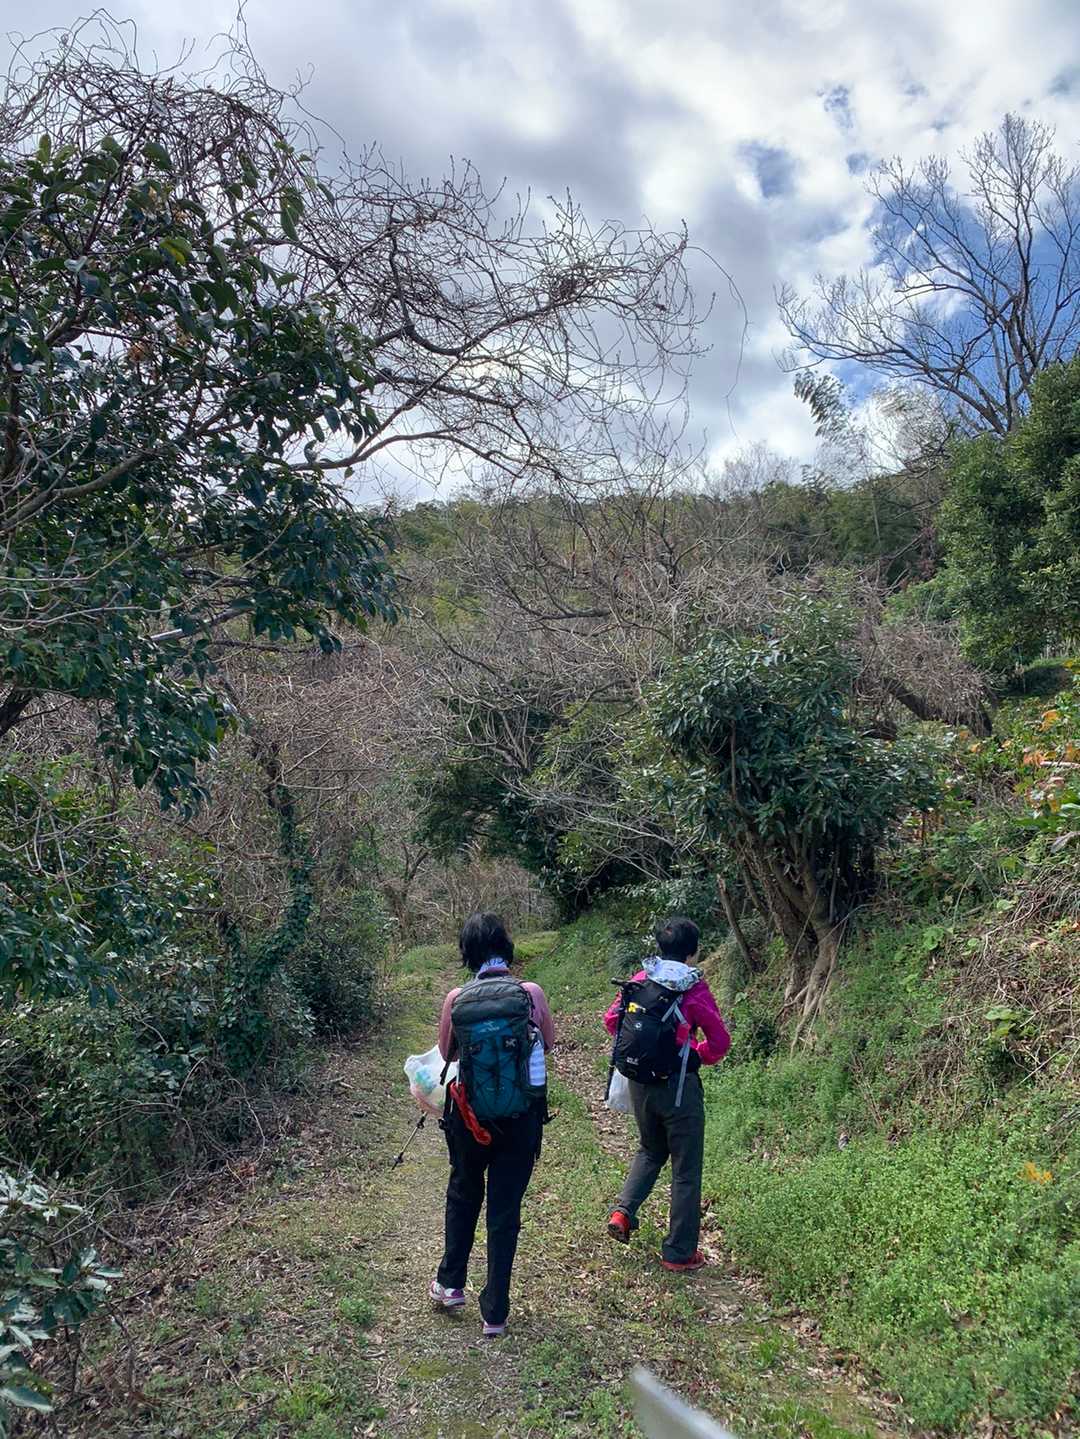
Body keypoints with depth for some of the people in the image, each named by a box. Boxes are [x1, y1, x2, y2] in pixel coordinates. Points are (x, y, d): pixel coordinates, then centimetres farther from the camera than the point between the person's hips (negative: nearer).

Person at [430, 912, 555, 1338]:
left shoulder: (456, 998, -11)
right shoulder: (531, 992, -13)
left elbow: (446, 1053, 5)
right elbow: (548, 1043, 5)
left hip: (470, 1115, 1)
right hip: (523, 1117, 0)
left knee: (463, 1194, 27)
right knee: (506, 1210, 13)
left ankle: (450, 1284, 37)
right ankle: (495, 1312, 22)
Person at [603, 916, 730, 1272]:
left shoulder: (639, 979, 0)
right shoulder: (694, 988, -14)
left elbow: (611, 1019, 7)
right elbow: (721, 1041, -10)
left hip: (639, 1083, 5)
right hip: (678, 1088, -5)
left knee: (650, 1150, 28)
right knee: (686, 1170, 10)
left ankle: (623, 1211, 10)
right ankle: (679, 1252, 17)